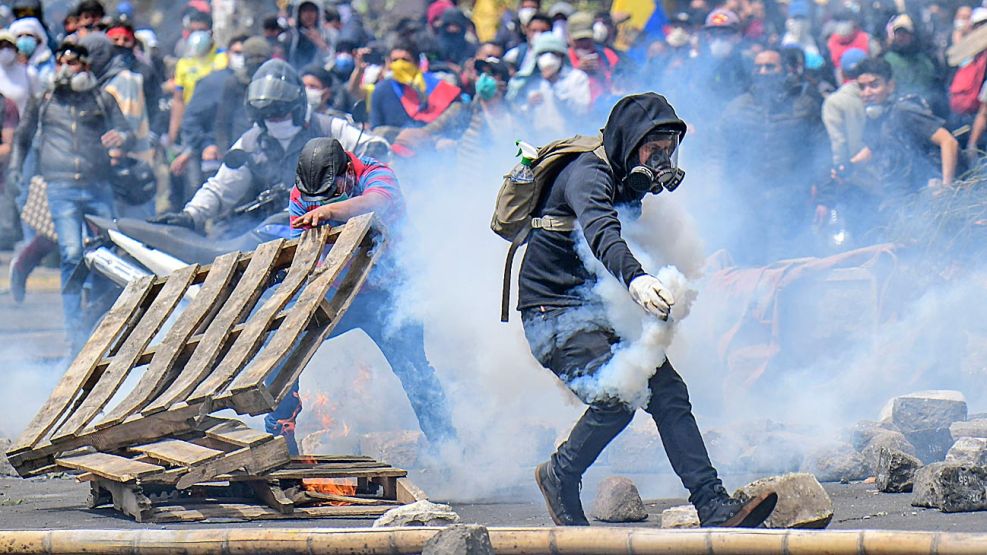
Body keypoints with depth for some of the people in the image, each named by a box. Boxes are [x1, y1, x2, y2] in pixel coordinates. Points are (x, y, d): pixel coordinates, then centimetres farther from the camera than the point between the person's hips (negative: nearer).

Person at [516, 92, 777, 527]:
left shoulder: (631, 183, 12)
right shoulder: (588, 173, -18)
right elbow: (600, 232, -38)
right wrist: (635, 278, -56)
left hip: (603, 311, 9)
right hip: (554, 311, -9)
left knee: (668, 392, -6)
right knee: (617, 398, -25)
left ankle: (715, 508, -10)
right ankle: (559, 478, 1)